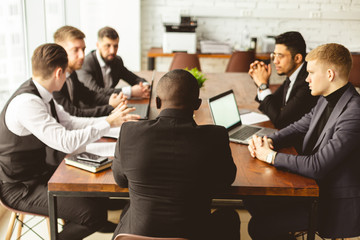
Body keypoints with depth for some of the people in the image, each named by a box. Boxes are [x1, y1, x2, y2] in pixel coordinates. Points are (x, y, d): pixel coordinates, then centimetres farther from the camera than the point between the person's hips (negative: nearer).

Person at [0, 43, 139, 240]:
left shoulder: (40, 94, 1)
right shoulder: (26, 103, -28)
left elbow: (69, 122, 10)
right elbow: (66, 142, -31)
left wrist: (114, 119, 3)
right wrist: (108, 123, -22)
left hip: (39, 172, 9)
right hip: (19, 188, -9)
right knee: (94, 212, -18)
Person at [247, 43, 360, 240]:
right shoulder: (326, 100, 2)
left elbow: (317, 167, -29)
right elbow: (299, 128, 14)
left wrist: (271, 156, -18)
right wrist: (268, 141, -5)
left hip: (335, 203, -9)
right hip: (314, 185, 9)